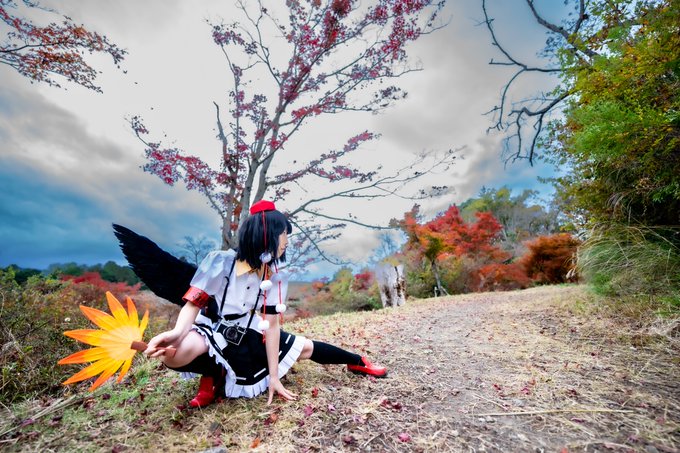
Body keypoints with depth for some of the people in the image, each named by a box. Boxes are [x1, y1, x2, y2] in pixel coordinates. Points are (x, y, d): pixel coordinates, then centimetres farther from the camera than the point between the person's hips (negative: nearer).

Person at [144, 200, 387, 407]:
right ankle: (213, 374, -3)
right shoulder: (219, 262, -23)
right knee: (175, 353, -36)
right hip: (212, 332, -3)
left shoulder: (276, 278, -10)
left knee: (305, 347, 2)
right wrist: (177, 333, -40)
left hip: (251, 336, 3)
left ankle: (358, 362, 26)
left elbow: (272, 325, -9)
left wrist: (274, 376, -9)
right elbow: (193, 305, -17)